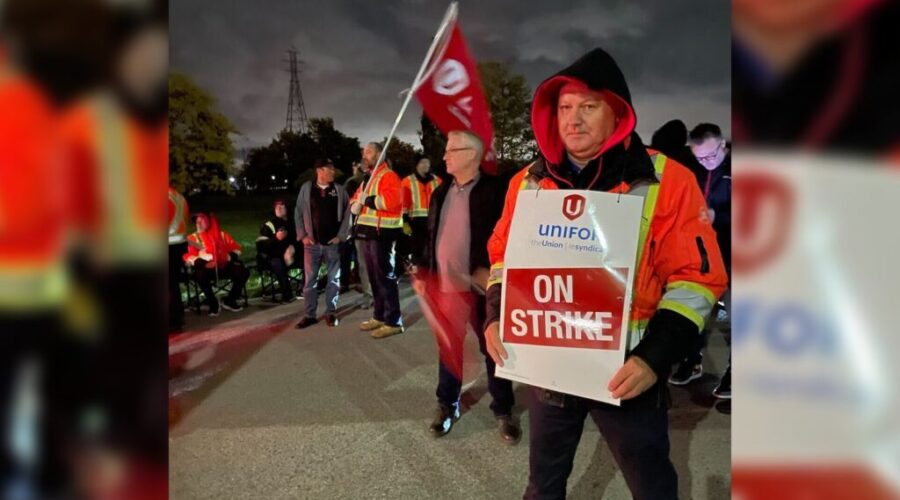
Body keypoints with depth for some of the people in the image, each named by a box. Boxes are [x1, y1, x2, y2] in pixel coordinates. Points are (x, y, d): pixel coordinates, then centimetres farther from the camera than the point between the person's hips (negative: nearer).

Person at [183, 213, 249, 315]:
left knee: (243, 272, -19)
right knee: (200, 275, -36)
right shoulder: (192, 238, 8)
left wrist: (230, 256, -6)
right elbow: (188, 257, -4)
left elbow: (236, 248, 16)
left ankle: (230, 300, 1)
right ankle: (213, 303, -14)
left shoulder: (222, 235, 16)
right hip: (206, 268, -2)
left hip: (224, 267, 3)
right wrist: (203, 262, -21)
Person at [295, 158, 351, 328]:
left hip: (333, 242, 0)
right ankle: (310, 315, 13)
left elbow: (348, 213, 1)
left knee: (333, 279, 5)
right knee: (310, 279, 4)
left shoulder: (339, 190, 2)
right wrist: (303, 235, -1)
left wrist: (341, 235, -4)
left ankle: (331, 313, 16)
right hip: (312, 242, 0)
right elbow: (298, 213, 6)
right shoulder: (306, 188, 2)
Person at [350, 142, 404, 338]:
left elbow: (391, 199, -26)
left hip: (382, 233, -9)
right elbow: (355, 202, 20)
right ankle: (379, 316, 24)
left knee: (385, 276, -8)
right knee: (374, 277, 14)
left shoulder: (389, 176, -9)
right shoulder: (367, 178, 20)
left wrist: (367, 200, -15)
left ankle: (393, 322, -4)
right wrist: (357, 203, -4)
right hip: (367, 232, 9)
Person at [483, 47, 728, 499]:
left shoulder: (665, 180, -11)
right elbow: (503, 255, 12)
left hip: (625, 371, -3)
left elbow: (696, 276, -12)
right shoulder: (529, 182, 2)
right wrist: (495, 317, -3)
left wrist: (654, 358, -20)